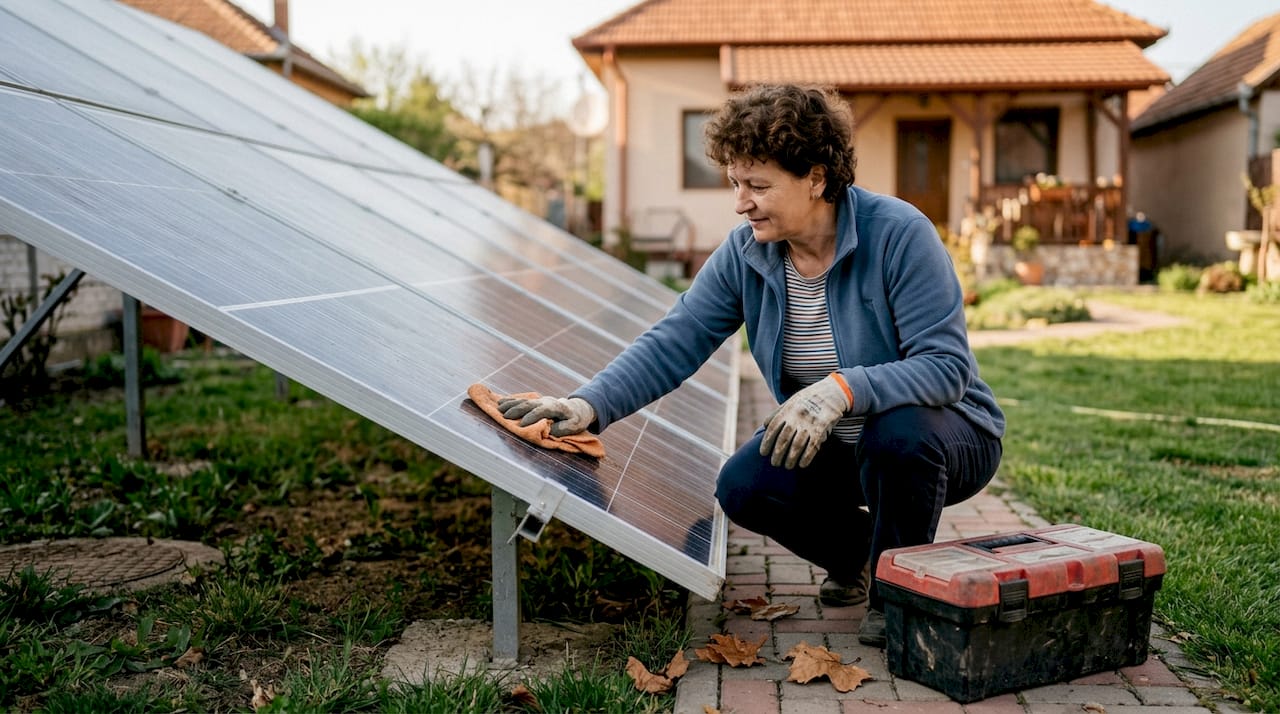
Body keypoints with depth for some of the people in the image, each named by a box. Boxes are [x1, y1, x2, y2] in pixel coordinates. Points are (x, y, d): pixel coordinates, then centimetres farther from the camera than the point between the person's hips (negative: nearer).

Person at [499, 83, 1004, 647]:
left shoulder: (898, 234, -24)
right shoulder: (745, 253, -8)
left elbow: (947, 366, -29)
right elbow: (673, 343, -12)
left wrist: (843, 389, -44)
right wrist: (590, 405, -28)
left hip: (949, 436, -4)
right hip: (834, 445, 5)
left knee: (898, 432, -37)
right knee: (744, 486, -19)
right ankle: (858, 555, 13)